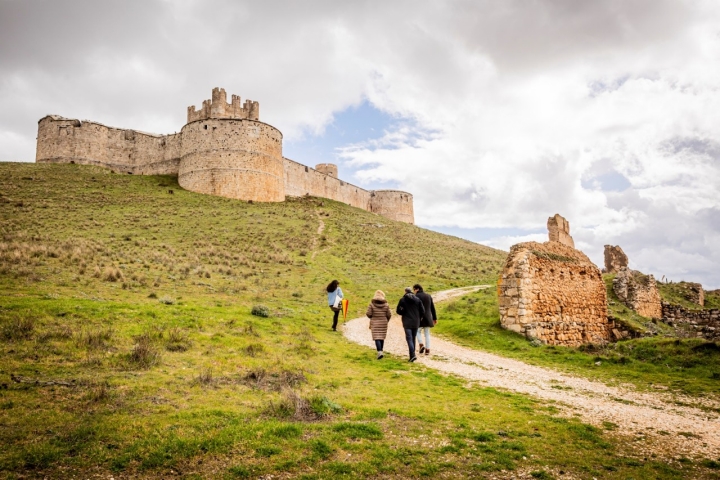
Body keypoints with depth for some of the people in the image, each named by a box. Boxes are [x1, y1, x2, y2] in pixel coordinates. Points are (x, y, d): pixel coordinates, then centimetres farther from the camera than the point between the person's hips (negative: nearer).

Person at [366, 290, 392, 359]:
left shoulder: (372, 304, -9)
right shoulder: (385, 304, -2)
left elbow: (368, 314, -10)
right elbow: (389, 314, -1)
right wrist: (386, 321, 17)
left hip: (375, 323, -3)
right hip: (383, 323, 3)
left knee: (377, 338, -3)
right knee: (382, 338, 16)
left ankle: (379, 352, -18)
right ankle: (380, 351, 25)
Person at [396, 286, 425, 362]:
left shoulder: (402, 300, -5)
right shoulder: (417, 300, 2)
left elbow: (398, 311, -4)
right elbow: (422, 311, 0)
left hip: (407, 323, -3)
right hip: (416, 323, 3)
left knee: (409, 339, -5)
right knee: (413, 338, 14)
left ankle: (412, 355, -20)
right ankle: (412, 355, 19)